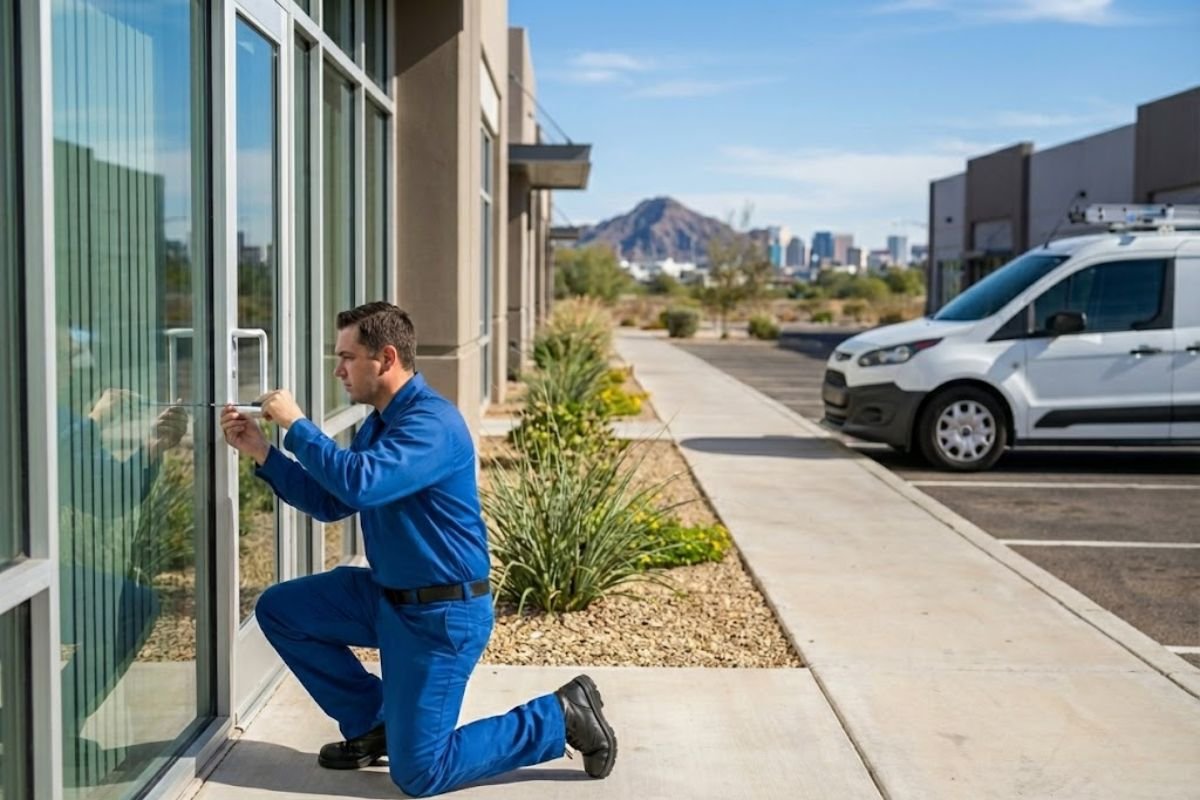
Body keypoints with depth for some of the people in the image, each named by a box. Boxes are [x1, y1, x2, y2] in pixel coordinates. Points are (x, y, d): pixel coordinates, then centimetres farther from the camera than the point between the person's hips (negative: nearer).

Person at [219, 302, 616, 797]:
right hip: (387, 595, 9)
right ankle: (371, 724, 16)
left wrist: (296, 425, -23)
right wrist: (261, 452, 6)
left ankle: (561, 716, 8)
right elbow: (330, 501, 14)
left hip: (443, 613, -9)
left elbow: (360, 483, -36)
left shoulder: (432, 422, -22)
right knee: (278, 610, 7)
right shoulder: (379, 423, 9)